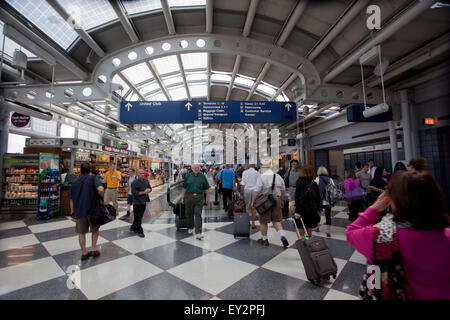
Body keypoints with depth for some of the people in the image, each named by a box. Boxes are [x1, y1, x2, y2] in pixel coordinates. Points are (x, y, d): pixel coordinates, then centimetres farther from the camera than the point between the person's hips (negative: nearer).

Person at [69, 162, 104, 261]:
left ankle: (84, 252, 22)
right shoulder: (93, 178, -8)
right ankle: (93, 249, 18)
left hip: (79, 210, 3)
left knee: (81, 232, 14)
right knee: (95, 229, 18)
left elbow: (71, 199, 11)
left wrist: (72, 212, 20)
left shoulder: (75, 182, 6)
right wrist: (101, 197, -7)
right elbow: (101, 189, -28)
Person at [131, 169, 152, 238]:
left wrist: (148, 190, -7)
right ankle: (139, 231, 11)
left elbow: (150, 188, 17)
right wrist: (143, 192, -21)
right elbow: (134, 192, -20)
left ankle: (133, 227, 37)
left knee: (140, 216, 17)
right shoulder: (135, 182, -12)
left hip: (144, 201, 7)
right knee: (138, 217, 1)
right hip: (137, 202, -7)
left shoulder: (146, 181, 8)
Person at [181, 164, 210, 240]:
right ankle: (190, 228, 35)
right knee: (189, 214, 13)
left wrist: (207, 198, 4)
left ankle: (198, 233, -2)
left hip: (199, 197, -1)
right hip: (189, 196, 1)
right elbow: (184, 188, 6)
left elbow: (206, 188, 6)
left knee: (198, 214, -4)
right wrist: (182, 197, 4)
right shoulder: (188, 176, 4)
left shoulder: (202, 176, 3)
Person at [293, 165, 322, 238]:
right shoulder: (314, 183, 3)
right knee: (309, 232, 18)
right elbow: (319, 197, 9)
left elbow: (298, 197, -19)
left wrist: (297, 211, -19)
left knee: (301, 233, 5)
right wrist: (319, 210, 18)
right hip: (312, 211, 5)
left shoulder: (300, 182, -13)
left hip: (303, 210, -5)